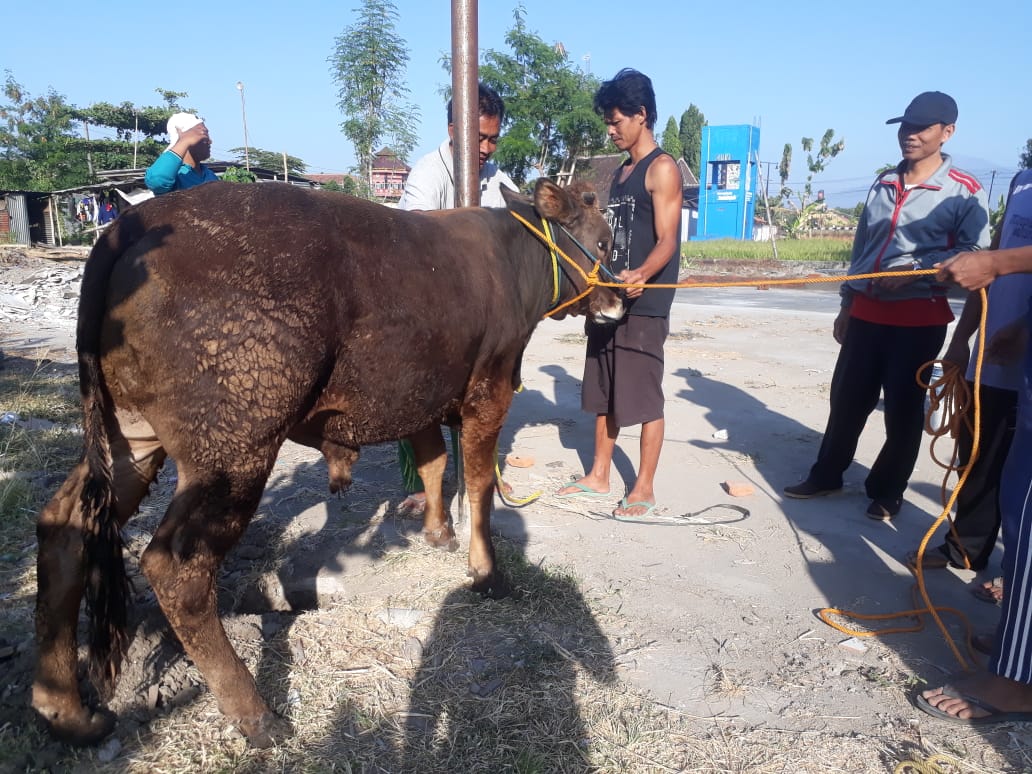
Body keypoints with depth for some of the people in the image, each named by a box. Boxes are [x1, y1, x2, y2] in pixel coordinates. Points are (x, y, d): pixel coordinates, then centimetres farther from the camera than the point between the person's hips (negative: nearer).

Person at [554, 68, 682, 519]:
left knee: (644, 399, -1)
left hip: (644, 305, -8)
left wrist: (640, 275, -36)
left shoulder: (662, 168, -8)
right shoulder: (621, 172, 17)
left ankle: (644, 490, 11)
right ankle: (598, 478, 25)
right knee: (603, 395, 13)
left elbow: (667, 241, -18)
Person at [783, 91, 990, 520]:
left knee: (903, 409, 4)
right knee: (846, 397, 10)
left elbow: (974, 253, -12)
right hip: (867, 310, 5)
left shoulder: (963, 191, -5)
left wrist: (916, 271, -23)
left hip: (919, 317, -5)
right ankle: (826, 475, 25)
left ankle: (886, 492, 20)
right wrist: (847, 302, 15)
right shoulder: (883, 183, 12)